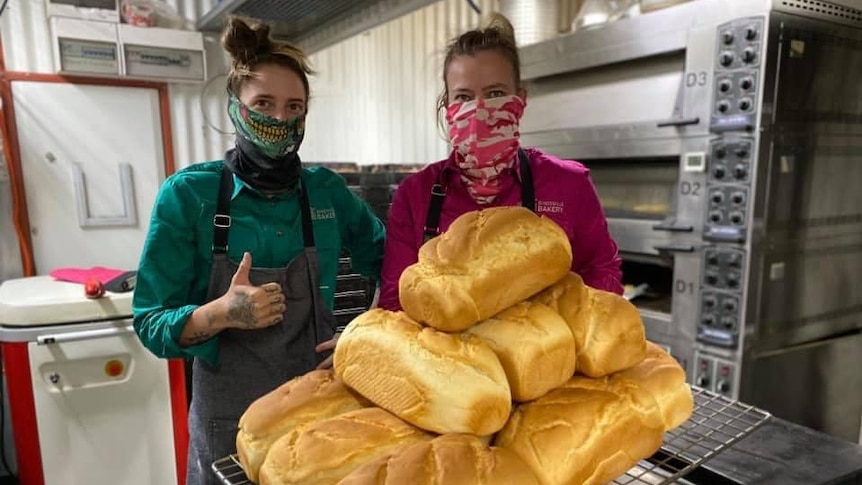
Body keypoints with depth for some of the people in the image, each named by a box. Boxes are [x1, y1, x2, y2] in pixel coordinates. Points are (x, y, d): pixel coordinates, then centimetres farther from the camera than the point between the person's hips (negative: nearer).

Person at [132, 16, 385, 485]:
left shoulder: (327, 190, -4)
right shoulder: (189, 192, -11)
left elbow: (389, 265, 8)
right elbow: (151, 323, -9)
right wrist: (221, 314, -27)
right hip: (230, 417, -2)